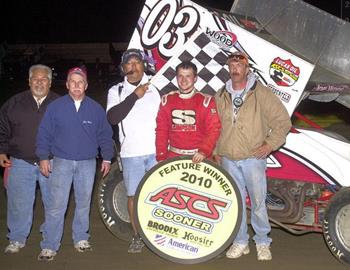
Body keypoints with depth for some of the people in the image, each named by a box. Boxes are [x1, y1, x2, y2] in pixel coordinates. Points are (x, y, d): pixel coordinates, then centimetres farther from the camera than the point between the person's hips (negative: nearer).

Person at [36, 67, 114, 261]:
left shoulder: (96, 109, 4)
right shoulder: (55, 107, 0)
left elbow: (105, 134, 9)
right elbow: (44, 133, 2)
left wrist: (107, 158, 7)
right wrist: (44, 157, -3)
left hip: (87, 164, 2)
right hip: (61, 162, -2)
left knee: (84, 203, 12)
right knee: (56, 205, -5)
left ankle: (81, 239, 27)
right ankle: (49, 246, 2)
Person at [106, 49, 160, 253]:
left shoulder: (154, 89, 8)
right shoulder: (117, 91, 6)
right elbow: (113, 117, -11)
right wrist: (135, 96, -16)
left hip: (156, 151, 0)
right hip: (131, 153, 0)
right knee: (134, 195, 7)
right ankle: (138, 237, 20)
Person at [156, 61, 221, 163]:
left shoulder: (206, 101, -2)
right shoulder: (167, 100, 5)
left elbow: (214, 130, -6)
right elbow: (161, 130, 5)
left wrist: (204, 151, -18)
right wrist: (161, 157, -1)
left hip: (199, 158, -2)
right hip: (173, 156, 2)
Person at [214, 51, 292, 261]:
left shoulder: (261, 93, -3)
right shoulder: (221, 96, 10)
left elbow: (283, 121, -2)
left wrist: (270, 144, -8)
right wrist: (216, 151, 12)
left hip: (253, 158, -4)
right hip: (228, 159, 4)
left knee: (258, 202, 0)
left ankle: (262, 243, 15)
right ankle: (240, 242, 22)